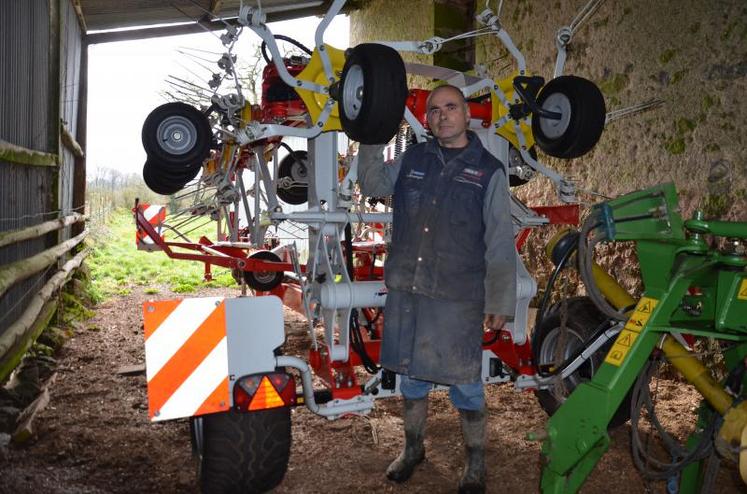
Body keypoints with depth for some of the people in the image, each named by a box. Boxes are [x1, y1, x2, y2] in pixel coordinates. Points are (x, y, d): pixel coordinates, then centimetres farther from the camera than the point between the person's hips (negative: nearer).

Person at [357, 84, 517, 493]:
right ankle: (413, 448, 38)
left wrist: (499, 302, -4)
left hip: (459, 297, -4)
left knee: (464, 383, 6)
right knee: (411, 374, 17)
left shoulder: (488, 170, -2)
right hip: (406, 290, 4)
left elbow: (500, 243, -3)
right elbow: (372, 185, 18)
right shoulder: (413, 159, 8)